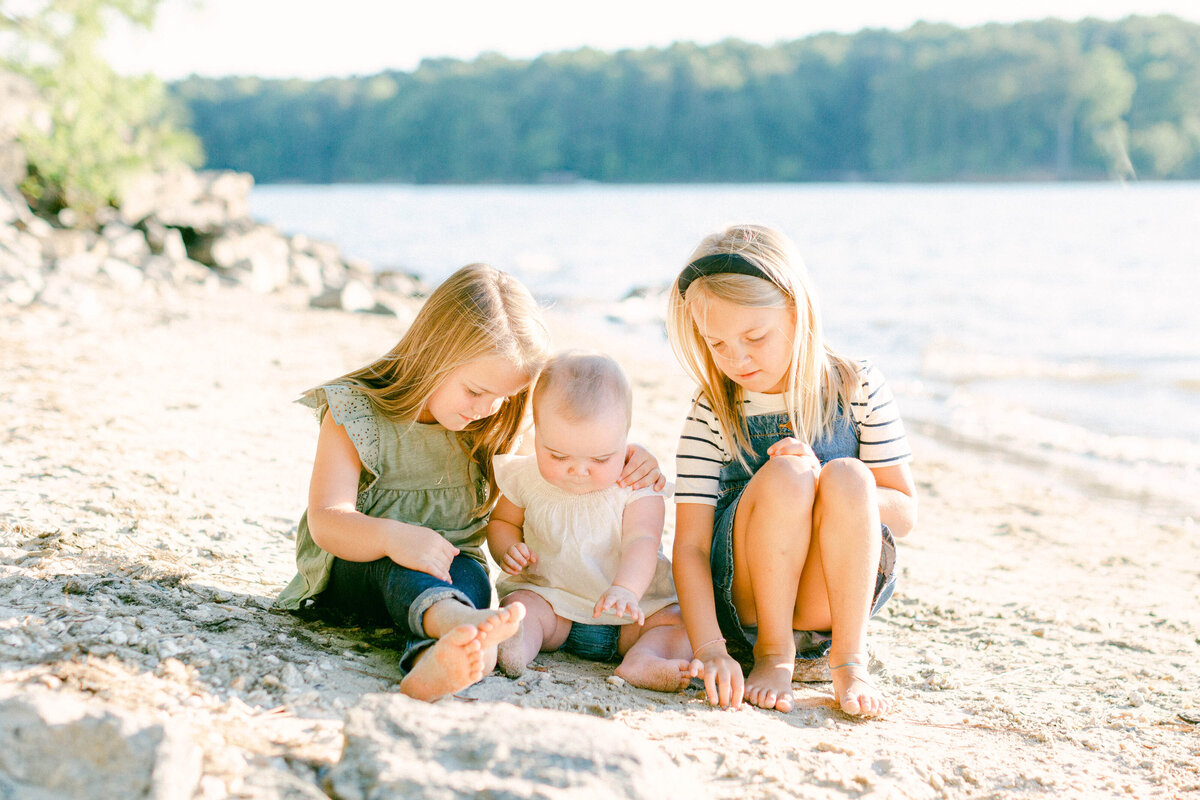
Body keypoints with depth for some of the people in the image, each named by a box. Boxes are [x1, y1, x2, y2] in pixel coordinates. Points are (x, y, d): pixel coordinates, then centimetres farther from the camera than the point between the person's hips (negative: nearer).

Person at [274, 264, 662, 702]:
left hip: (451, 568, 3)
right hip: (349, 571, -3)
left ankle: (433, 661, -66)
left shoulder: (495, 425, 2)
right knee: (398, 563, -37)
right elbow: (327, 520, -20)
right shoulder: (356, 413, -12)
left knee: (470, 576, -32)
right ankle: (458, 620, -70)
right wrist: (390, 536, -42)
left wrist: (627, 455, -10)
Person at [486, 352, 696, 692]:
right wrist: (508, 551, -9)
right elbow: (502, 521, 15)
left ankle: (643, 659, -49)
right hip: (551, 599, 1)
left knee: (683, 620, -23)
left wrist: (625, 590, -46)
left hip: (635, 606, -1)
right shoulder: (526, 478, -3)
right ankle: (512, 649, -56)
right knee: (519, 607, -27)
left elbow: (640, 542, -25)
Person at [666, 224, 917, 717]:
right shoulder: (712, 415, -7)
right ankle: (773, 653, -15)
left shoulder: (858, 389, -3)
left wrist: (837, 491, -21)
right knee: (785, 474, -29)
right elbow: (690, 547, -13)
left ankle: (848, 659, -19)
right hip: (740, 602, -1)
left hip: (838, 596, 1)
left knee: (847, 477, -28)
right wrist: (709, 649, -28)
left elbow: (904, 514, -1)